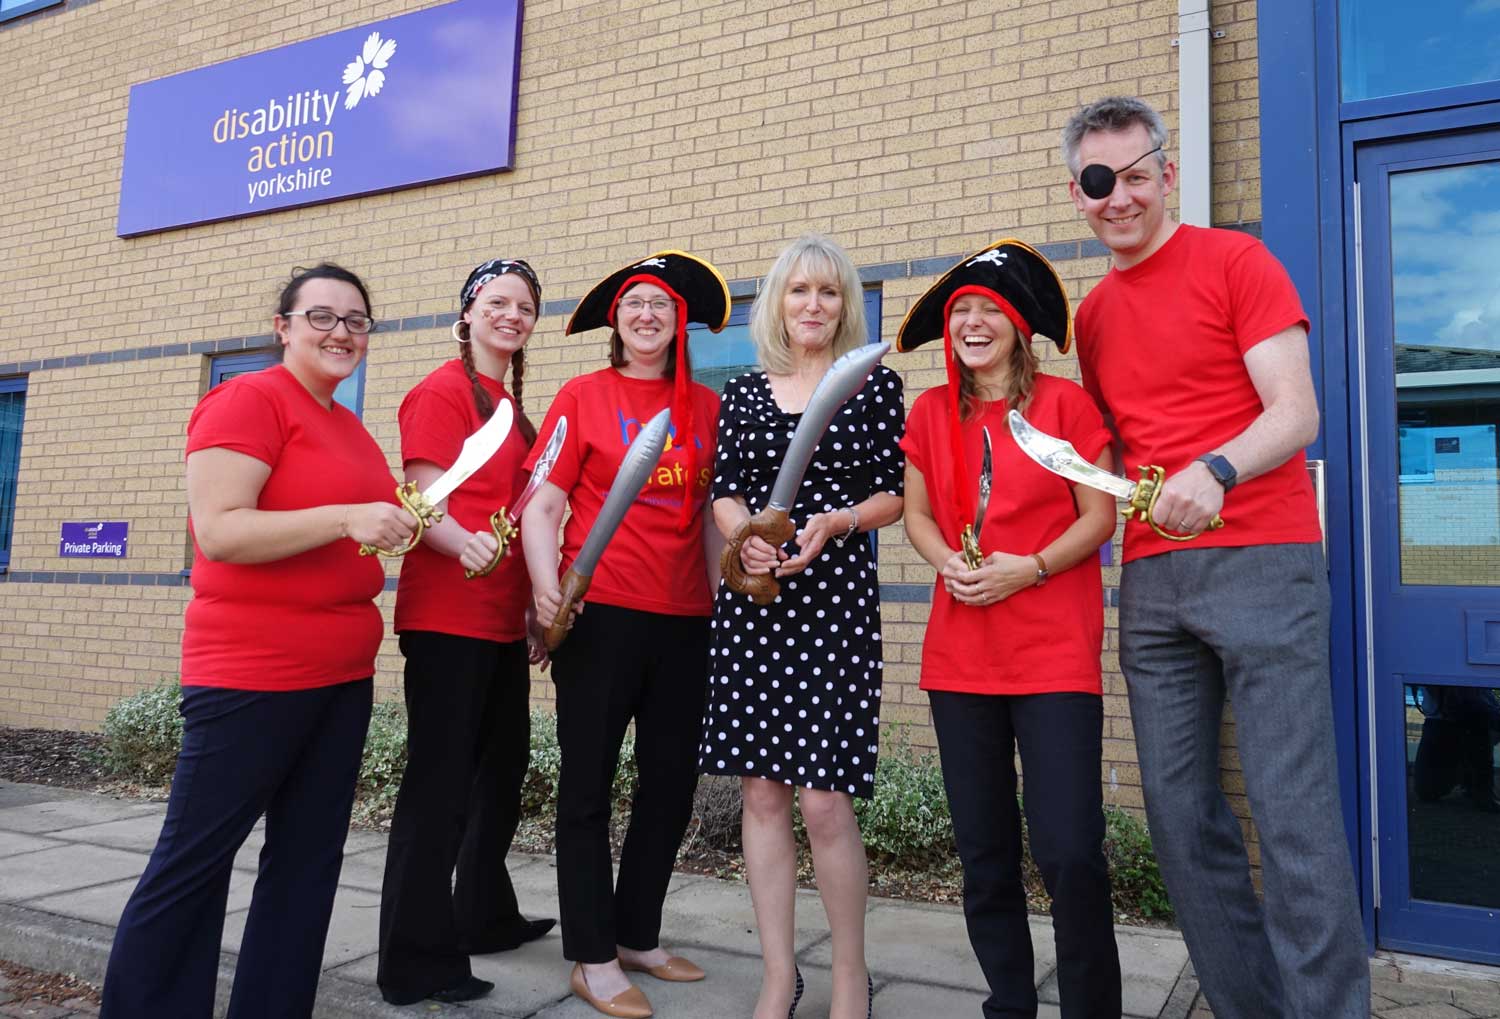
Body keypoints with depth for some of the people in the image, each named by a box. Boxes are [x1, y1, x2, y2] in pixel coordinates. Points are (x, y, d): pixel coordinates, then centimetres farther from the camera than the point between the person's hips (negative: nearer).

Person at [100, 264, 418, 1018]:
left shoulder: (351, 429, 15)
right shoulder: (247, 400, -9)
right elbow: (216, 531, -19)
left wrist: (393, 528, 9)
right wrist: (346, 518, -26)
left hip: (343, 673, 9)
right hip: (251, 672, -8)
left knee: (309, 857, 13)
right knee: (191, 863, 3)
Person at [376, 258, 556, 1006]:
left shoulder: (512, 405, 16)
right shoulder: (443, 391, -8)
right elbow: (426, 507, -15)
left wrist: (536, 609, 20)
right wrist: (465, 544, -36)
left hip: (503, 621, 9)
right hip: (447, 618, -9)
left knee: (502, 772, 17)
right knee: (440, 782, -4)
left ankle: (485, 917, 33)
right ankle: (415, 961, 8)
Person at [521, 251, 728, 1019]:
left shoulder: (706, 406, 9)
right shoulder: (583, 395, 1)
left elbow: (714, 515, 13)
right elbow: (543, 504, -3)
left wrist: (724, 600, 6)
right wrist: (546, 583, -18)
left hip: (684, 618, 4)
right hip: (601, 611, -4)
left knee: (671, 782, 13)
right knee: (588, 784, 4)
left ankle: (638, 937, 31)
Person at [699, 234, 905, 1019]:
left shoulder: (875, 383, 5)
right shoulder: (742, 392, 12)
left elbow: (894, 493, 3)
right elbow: (723, 491, 10)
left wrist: (836, 523, -15)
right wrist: (742, 534, -11)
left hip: (835, 595, -3)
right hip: (751, 598, 3)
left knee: (823, 799, -5)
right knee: (761, 789, 6)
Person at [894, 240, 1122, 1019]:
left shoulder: (1066, 402, 0)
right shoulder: (930, 412, 10)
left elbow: (1100, 517, -1)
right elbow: (916, 513, 13)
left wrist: (1029, 568, -15)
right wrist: (947, 564, -7)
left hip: (1055, 654, -3)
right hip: (959, 656, 4)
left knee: (1069, 852, -9)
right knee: (984, 852, 11)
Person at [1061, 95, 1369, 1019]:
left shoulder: (1236, 262, 0)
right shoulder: (1092, 314, 16)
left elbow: (1297, 415, -8)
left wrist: (1216, 471, -25)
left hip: (1260, 559, -5)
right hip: (1151, 578, 6)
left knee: (1295, 811, -6)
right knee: (1180, 812, 6)